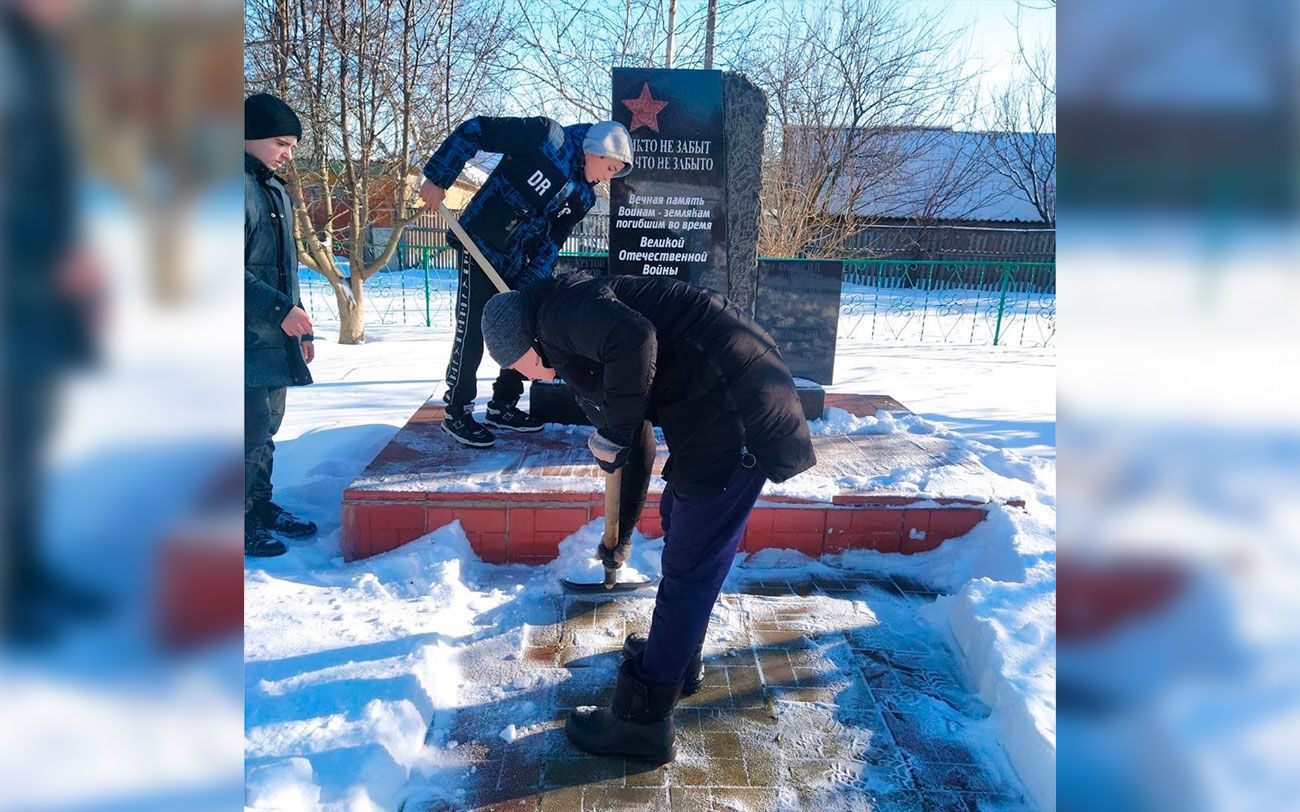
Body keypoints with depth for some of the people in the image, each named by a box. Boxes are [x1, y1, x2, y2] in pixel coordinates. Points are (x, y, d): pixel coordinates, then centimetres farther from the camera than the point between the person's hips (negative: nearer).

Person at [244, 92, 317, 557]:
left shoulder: (275, 189, 18)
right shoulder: (239, 187, -12)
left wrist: (301, 327, 22)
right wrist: (280, 309, -21)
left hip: (275, 340, 9)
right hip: (248, 339, -9)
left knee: (266, 426, 16)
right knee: (252, 429, -5)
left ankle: (261, 508, 28)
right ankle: (241, 523, 7)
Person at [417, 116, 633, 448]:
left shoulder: (583, 197, 4)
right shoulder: (546, 137, -16)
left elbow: (551, 244, 3)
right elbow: (474, 130, -17)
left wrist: (527, 287, -6)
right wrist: (438, 178, -18)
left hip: (517, 265, 7)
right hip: (479, 246, -7)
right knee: (472, 329, -4)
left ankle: (502, 407, 25)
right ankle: (457, 411, 10)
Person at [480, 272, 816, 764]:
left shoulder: (559, 312, -5)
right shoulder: (580, 351, 25)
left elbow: (634, 339, -28)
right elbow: (636, 445, 33)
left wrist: (612, 434, -14)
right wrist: (622, 530, 43)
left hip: (734, 409, -11)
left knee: (689, 564, -1)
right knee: (677, 520, 27)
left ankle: (641, 722, 12)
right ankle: (678, 654, 47)